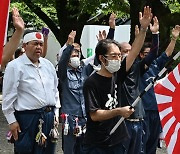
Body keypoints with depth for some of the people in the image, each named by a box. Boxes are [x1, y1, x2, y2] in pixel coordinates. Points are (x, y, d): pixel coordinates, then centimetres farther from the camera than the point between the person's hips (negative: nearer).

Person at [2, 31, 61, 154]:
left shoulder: (48, 65, 13)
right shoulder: (15, 66, -7)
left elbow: (55, 90, 20)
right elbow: (8, 97, -8)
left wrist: (56, 113, 15)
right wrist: (12, 121, -10)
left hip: (49, 117, 7)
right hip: (27, 118, -6)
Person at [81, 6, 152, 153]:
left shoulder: (117, 75, 4)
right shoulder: (91, 83, -13)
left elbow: (134, 52, 0)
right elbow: (94, 115, -17)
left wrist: (143, 28, -7)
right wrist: (118, 112, -25)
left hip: (117, 142, 6)